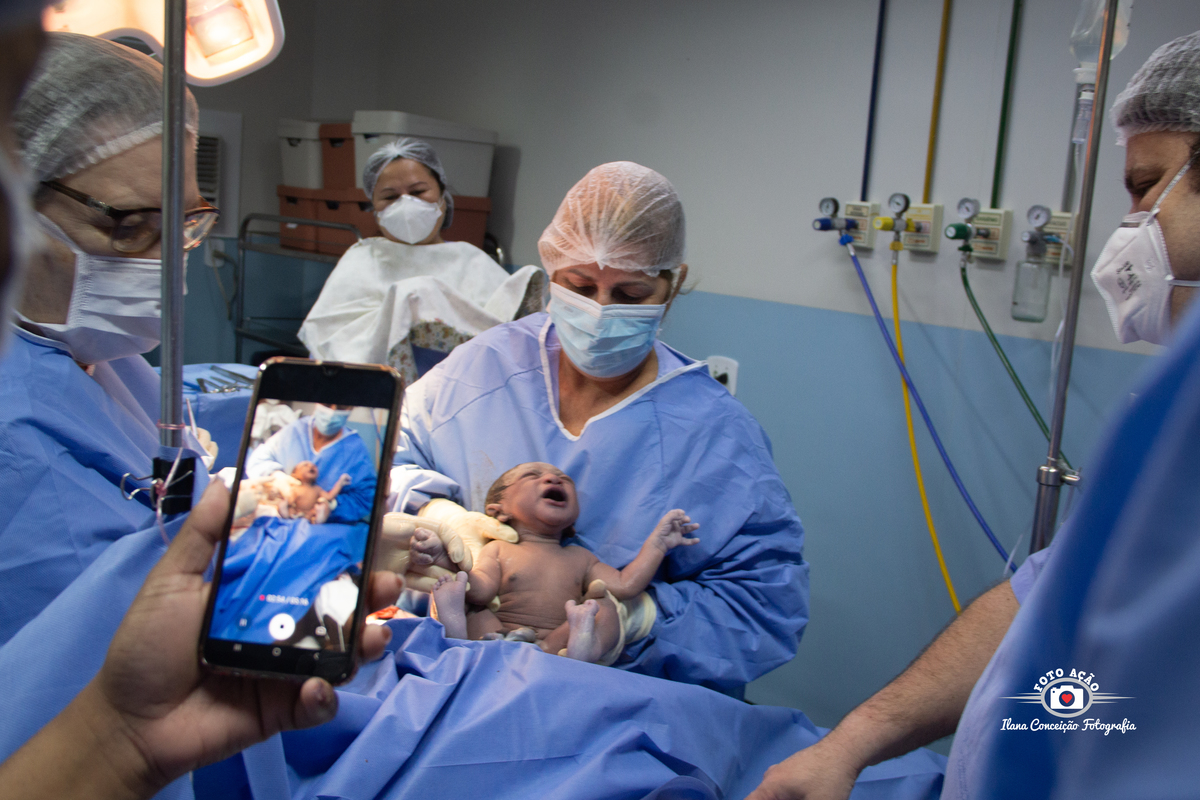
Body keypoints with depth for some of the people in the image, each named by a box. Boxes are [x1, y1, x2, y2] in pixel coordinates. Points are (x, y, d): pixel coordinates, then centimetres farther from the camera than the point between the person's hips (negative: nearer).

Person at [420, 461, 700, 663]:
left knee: (604, 605, -18)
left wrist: (656, 543, 21)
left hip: (557, 645, 1)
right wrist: (446, 558, -13)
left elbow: (625, 586, 18)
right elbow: (479, 592, 1)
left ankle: (582, 643, -50)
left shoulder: (579, 558, 29)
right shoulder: (498, 550, 19)